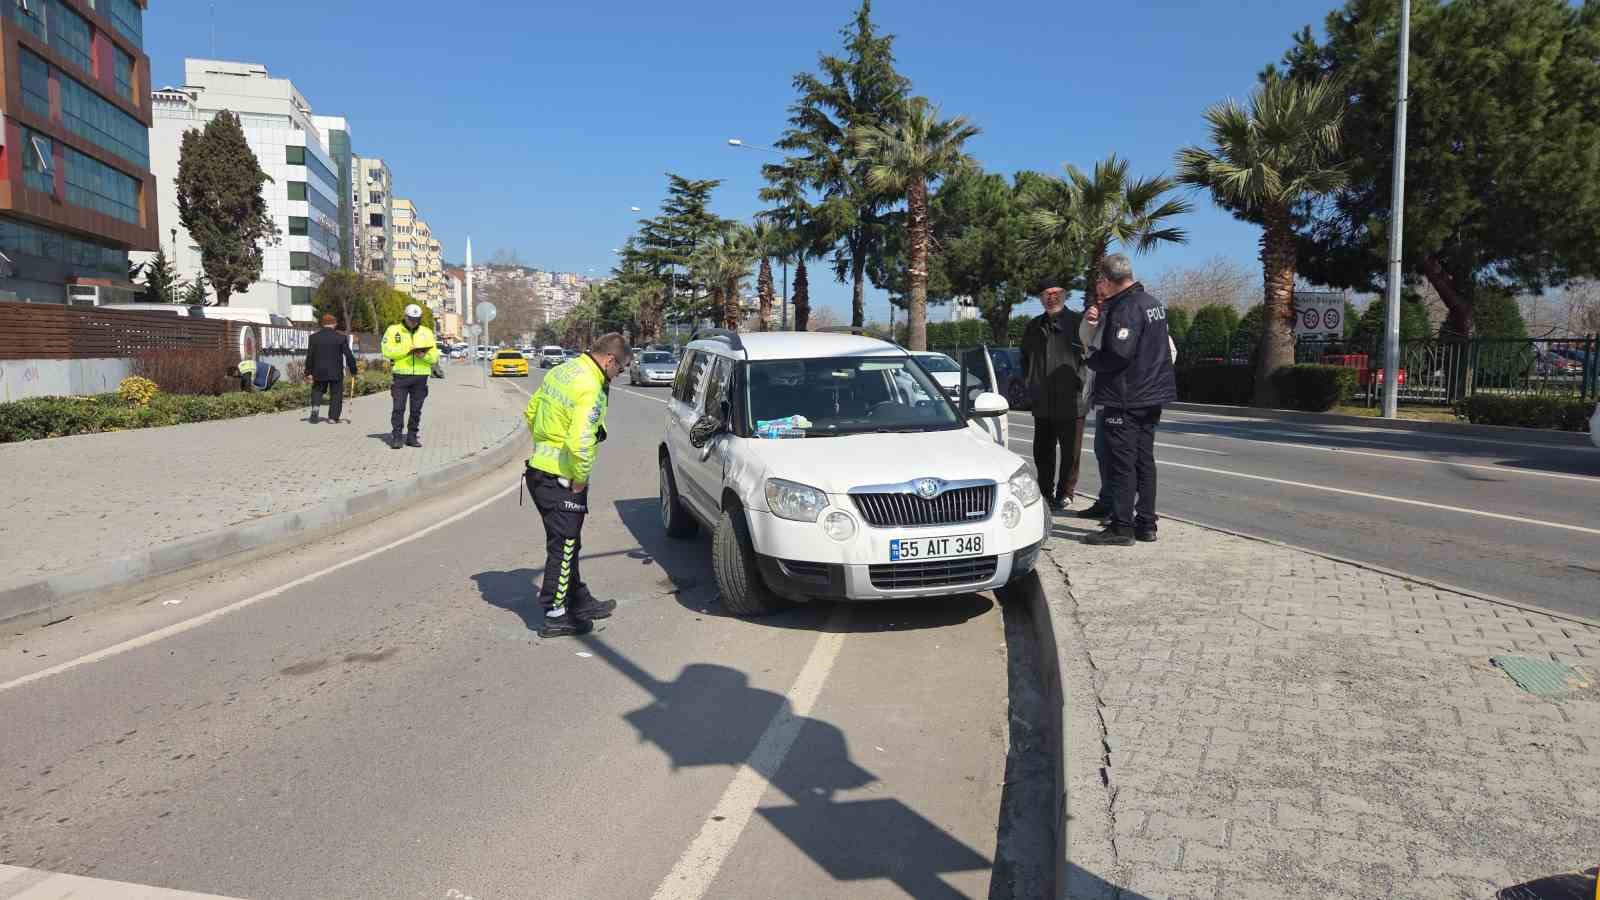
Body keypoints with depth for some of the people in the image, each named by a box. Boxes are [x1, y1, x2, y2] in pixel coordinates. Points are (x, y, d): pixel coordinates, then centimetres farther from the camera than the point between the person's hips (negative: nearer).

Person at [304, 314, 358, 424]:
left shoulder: (314, 337, 0)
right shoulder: (341, 338, -6)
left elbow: (309, 356, 1)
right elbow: (349, 356, -5)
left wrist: (308, 373, 7)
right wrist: (353, 371, 5)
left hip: (319, 372, 2)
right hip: (336, 373, -2)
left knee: (317, 390, 20)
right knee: (336, 394, 10)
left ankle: (315, 406, -5)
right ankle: (333, 417, 6)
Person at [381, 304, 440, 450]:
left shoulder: (427, 332, 12)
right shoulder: (393, 330, 5)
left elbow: (435, 356, 6)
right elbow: (387, 351, -7)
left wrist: (424, 355, -15)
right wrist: (406, 350, -16)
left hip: (421, 377, 3)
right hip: (401, 375, -2)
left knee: (416, 409, 6)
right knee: (398, 408, -6)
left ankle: (412, 436, 14)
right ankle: (396, 437, -3)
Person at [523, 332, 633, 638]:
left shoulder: (562, 371, 8)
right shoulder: (590, 389, -21)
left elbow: (530, 412, 18)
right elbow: (580, 442, -29)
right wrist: (580, 479, -16)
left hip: (539, 469, 9)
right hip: (561, 480, -9)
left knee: (568, 544, 20)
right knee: (563, 546, 3)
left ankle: (579, 601, 33)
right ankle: (555, 616, 12)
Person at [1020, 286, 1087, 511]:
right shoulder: (1035, 326, 14)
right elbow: (1025, 356, 26)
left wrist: (1079, 382, -14)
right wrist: (1030, 381, 15)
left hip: (1070, 402, -5)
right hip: (1042, 402, 5)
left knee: (1070, 452, 3)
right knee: (1042, 451, 12)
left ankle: (1065, 494, 14)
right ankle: (1045, 493, 25)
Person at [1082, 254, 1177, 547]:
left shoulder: (1125, 309, -18)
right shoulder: (1153, 303, 14)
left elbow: (1117, 354, -28)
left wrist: (1092, 360, -7)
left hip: (1125, 400, -10)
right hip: (1152, 397, 10)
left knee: (1121, 464, -4)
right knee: (1144, 462, 13)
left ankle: (1121, 527, -1)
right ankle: (1146, 524, 19)